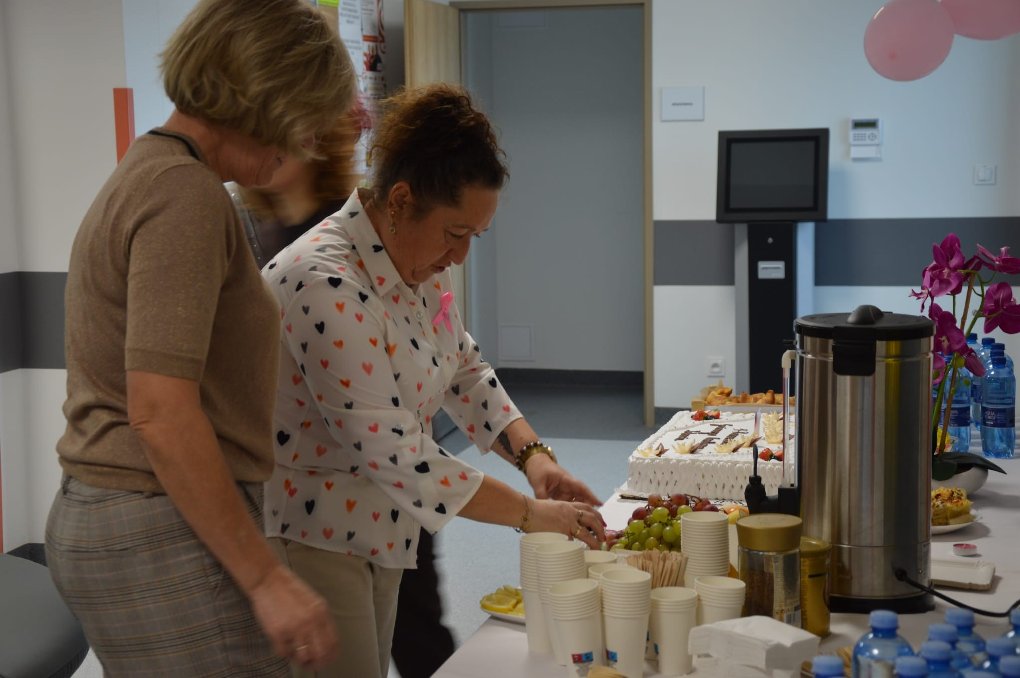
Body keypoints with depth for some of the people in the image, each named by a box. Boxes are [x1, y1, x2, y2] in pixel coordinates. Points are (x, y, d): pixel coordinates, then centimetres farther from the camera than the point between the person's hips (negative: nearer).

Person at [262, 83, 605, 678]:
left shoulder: (420, 264, 1)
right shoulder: (326, 284, -28)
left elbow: (465, 371, 13)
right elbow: (392, 454, -29)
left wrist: (532, 454, -4)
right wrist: (530, 513, -23)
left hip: (375, 531, 9)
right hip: (306, 537, -9)